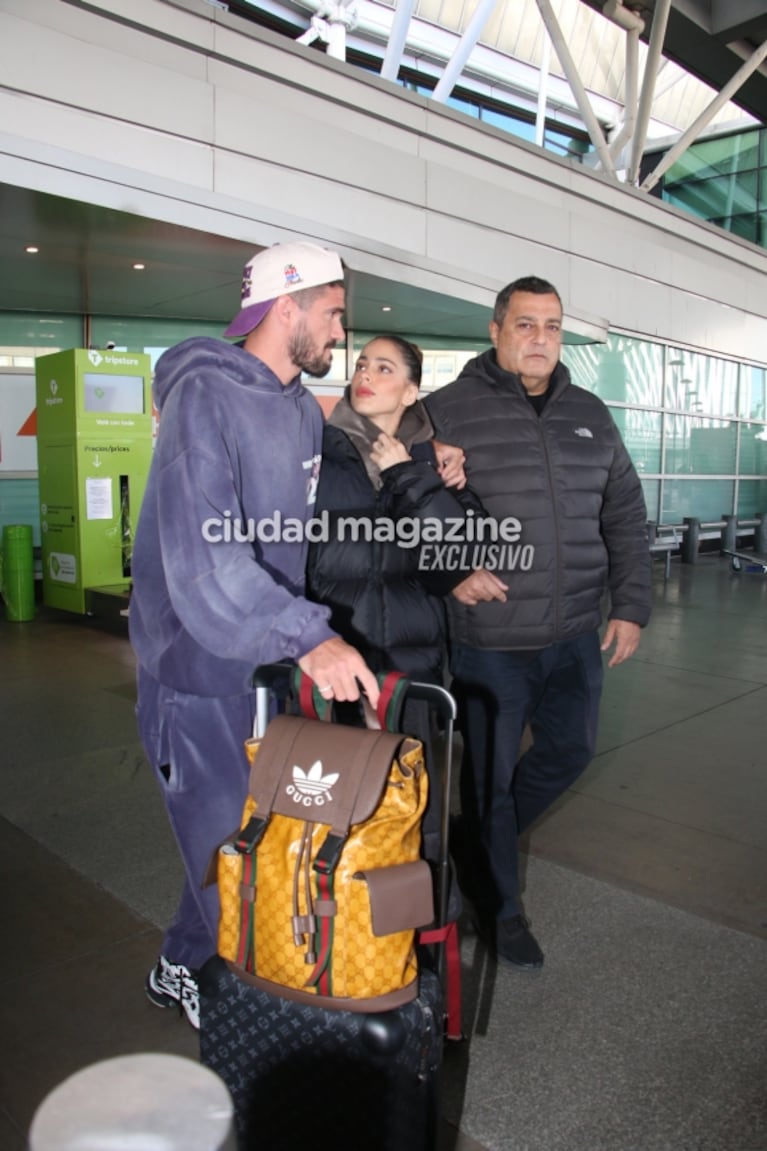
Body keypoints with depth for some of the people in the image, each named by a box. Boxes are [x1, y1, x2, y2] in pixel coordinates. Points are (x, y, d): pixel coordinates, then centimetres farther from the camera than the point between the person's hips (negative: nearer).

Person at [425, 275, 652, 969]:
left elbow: (625, 514, 14)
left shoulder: (589, 415, 10)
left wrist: (631, 605, 7)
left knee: (569, 752, 17)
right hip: (489, 641, -5)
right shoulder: (448, 411, -5)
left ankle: (487, 839, 44)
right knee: (490, 775, 8)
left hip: (576, 635, 6)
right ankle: (498, 908, 31)